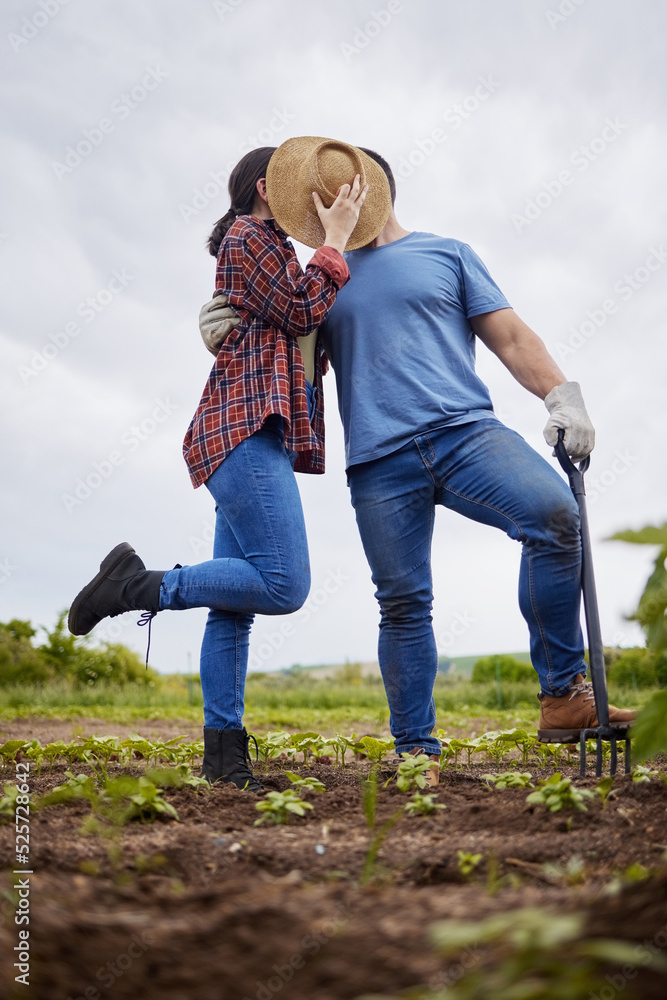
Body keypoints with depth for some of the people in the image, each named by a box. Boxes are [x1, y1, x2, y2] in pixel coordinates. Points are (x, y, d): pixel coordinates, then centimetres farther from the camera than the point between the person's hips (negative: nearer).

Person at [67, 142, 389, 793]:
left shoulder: (267, 247, 31)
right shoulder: (248, 236, 1)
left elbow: (303, 333, 26)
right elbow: (303, 312, -8)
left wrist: (333, 240, 23)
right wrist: (335, 238, 1)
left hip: (249, 439, 10)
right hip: (247, 429, -10)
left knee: (235, 604, 4)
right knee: (283, 585, -19)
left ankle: (223, 752, 5)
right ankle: (139, 585, -10)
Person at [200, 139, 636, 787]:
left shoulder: (446, 254, 18)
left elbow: (509, 336, 12)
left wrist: (561, 395, -3)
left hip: (466, 432, -1)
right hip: (380, 460, 2)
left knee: (554, 514, -26)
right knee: (402, 605, -2)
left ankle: (563, 695, -17)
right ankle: (416, 753, 10)